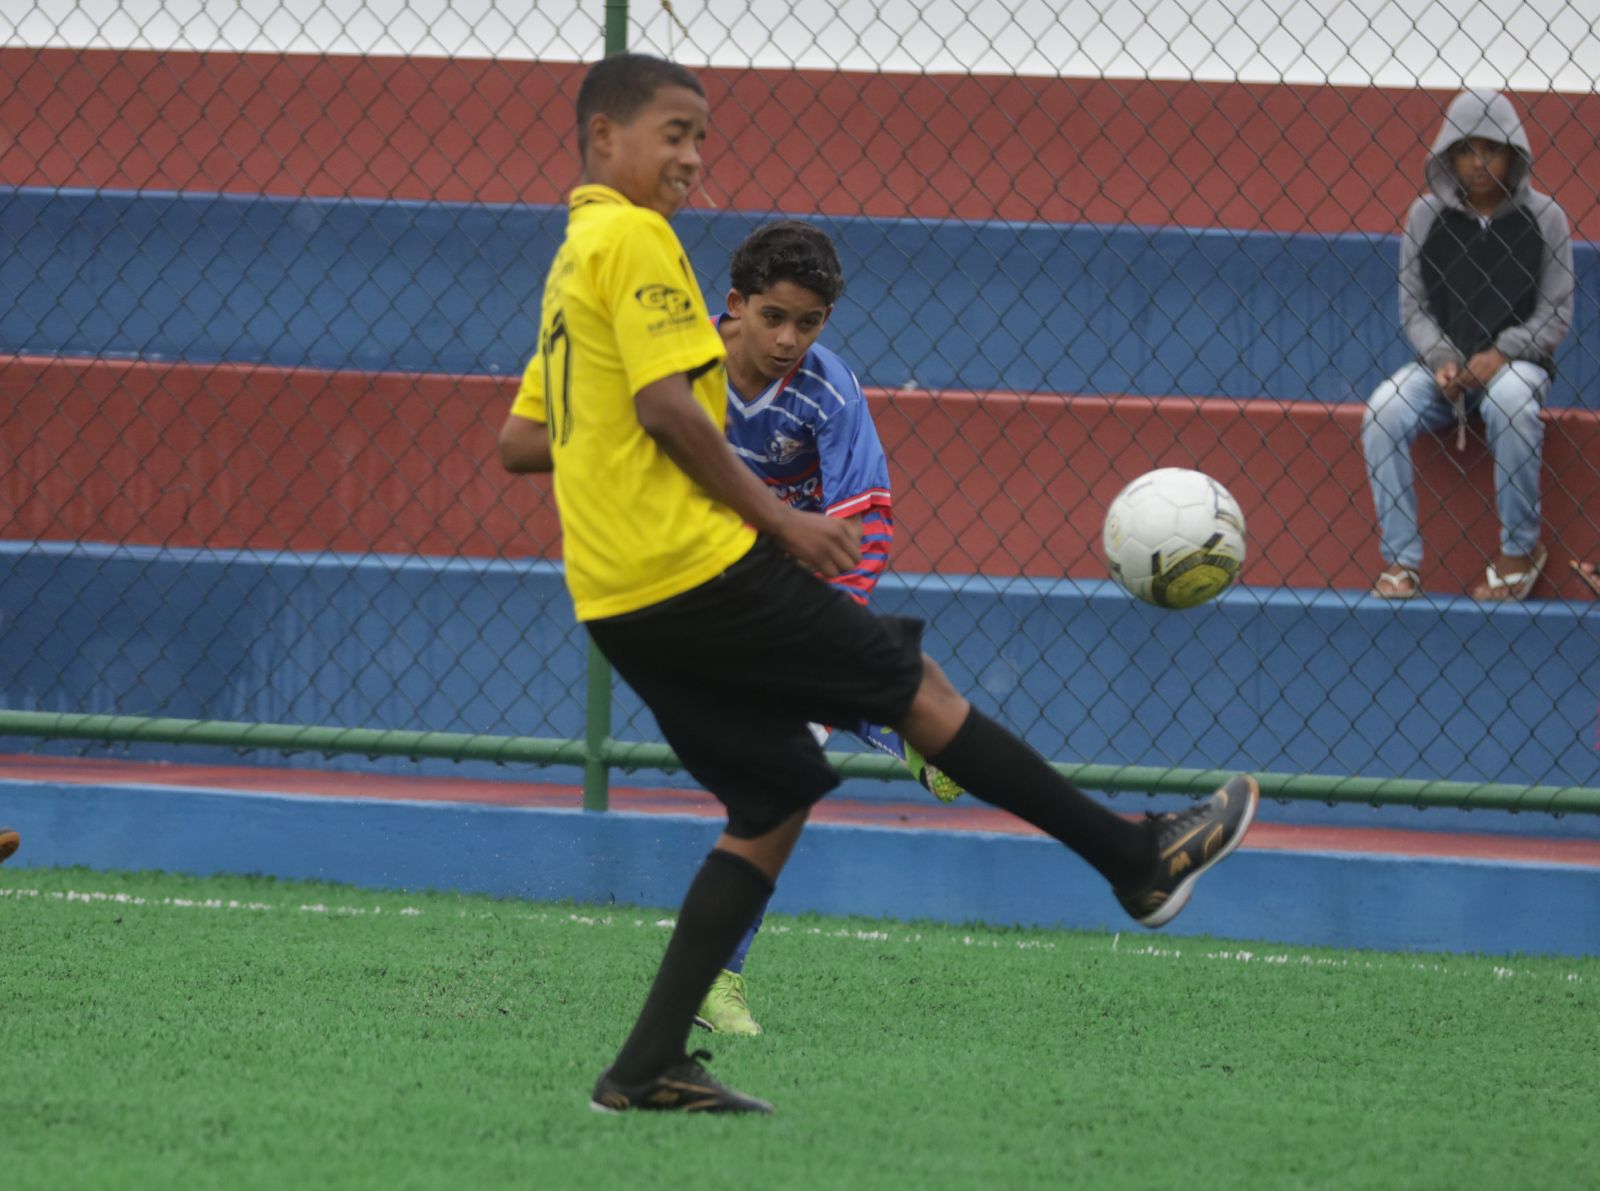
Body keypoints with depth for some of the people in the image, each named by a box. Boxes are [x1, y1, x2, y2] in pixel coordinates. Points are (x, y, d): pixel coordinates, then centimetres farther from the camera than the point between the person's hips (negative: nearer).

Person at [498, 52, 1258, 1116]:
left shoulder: (572, 261, 21)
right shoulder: (635, 240, -8)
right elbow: (664, 400, -18)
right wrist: (778, 516, -12)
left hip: (617, 605, 9)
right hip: (698, 568, -9)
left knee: (775, 804, 10)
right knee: (918, 687, 0)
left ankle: (649, 1067, 1)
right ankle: (1140, 859, 6)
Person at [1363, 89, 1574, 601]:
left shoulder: (1543, 217, -2)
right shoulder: (1426, 215, 2)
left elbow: (1554, 315, -3)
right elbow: (1413, 308, 3)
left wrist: (1500, 355, -19)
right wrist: (1442, 361, -15)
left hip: (1517, 361, -2)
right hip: (1443, 363, 2)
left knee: (1510, 402, -37)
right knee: (1383, 411, -27)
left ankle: (1520, 549, -20)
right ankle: (1399, 560, -20)